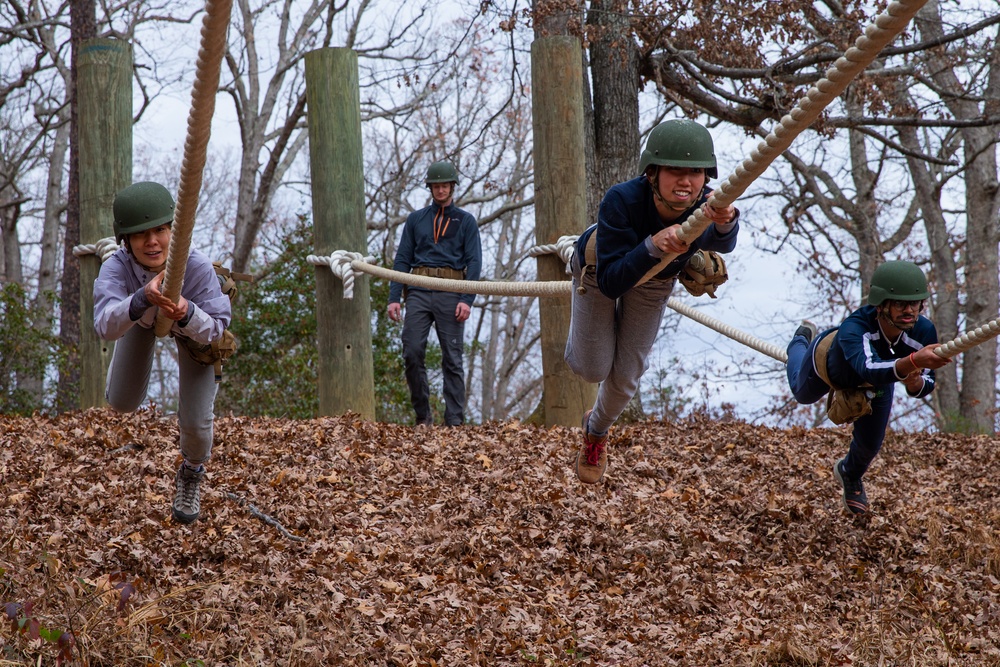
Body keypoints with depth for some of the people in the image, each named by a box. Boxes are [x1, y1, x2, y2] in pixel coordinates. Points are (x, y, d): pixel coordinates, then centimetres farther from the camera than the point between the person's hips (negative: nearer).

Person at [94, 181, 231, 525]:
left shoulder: (197, 267, -43)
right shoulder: (116, 268, -41)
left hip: (193, 321, -2)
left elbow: (213, 330, -34)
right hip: (143, 316, 2)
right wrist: (144, 297, -72)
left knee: (196, 421, -7)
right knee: (121, 403, 8)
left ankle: (191, 472, 31)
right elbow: (106, 326, -54)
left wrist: (185, 313, -56)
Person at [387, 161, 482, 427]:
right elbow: (402, 259, 12)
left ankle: (455, 420, -2)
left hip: (450, 294, -2)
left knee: (452, 359, -3)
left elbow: (474, 262, 2)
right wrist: (394, 297, 0)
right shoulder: (415, 219, 16)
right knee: (412, 353, -8)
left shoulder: (466, 221, 10)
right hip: (419, 292, 2)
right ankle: (423, 416, 3)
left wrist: (467, 300, -11)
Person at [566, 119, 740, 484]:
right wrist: (653, 245, -60)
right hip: (601, 267, -2)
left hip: (655, 281, 2)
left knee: (626, 375, 10)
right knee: (593, 369, 2)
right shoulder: (622, 200, -45)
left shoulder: (706, 209, -40)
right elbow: (610, 284, -44)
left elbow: (724, 243, -63)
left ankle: (597, 430, 44)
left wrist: (725, 221, -87)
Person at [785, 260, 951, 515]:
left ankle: (850, 475, 53)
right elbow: (869, 369, -72)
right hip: (828, 359, -2)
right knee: (802, 393, 32)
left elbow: (925, 387, -28)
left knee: (870, 444, 12)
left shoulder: (924, 332, -41)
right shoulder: (853, 327, -53)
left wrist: (915, 382, -52)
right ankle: (801, 341, 67)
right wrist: (912, 361, -89)